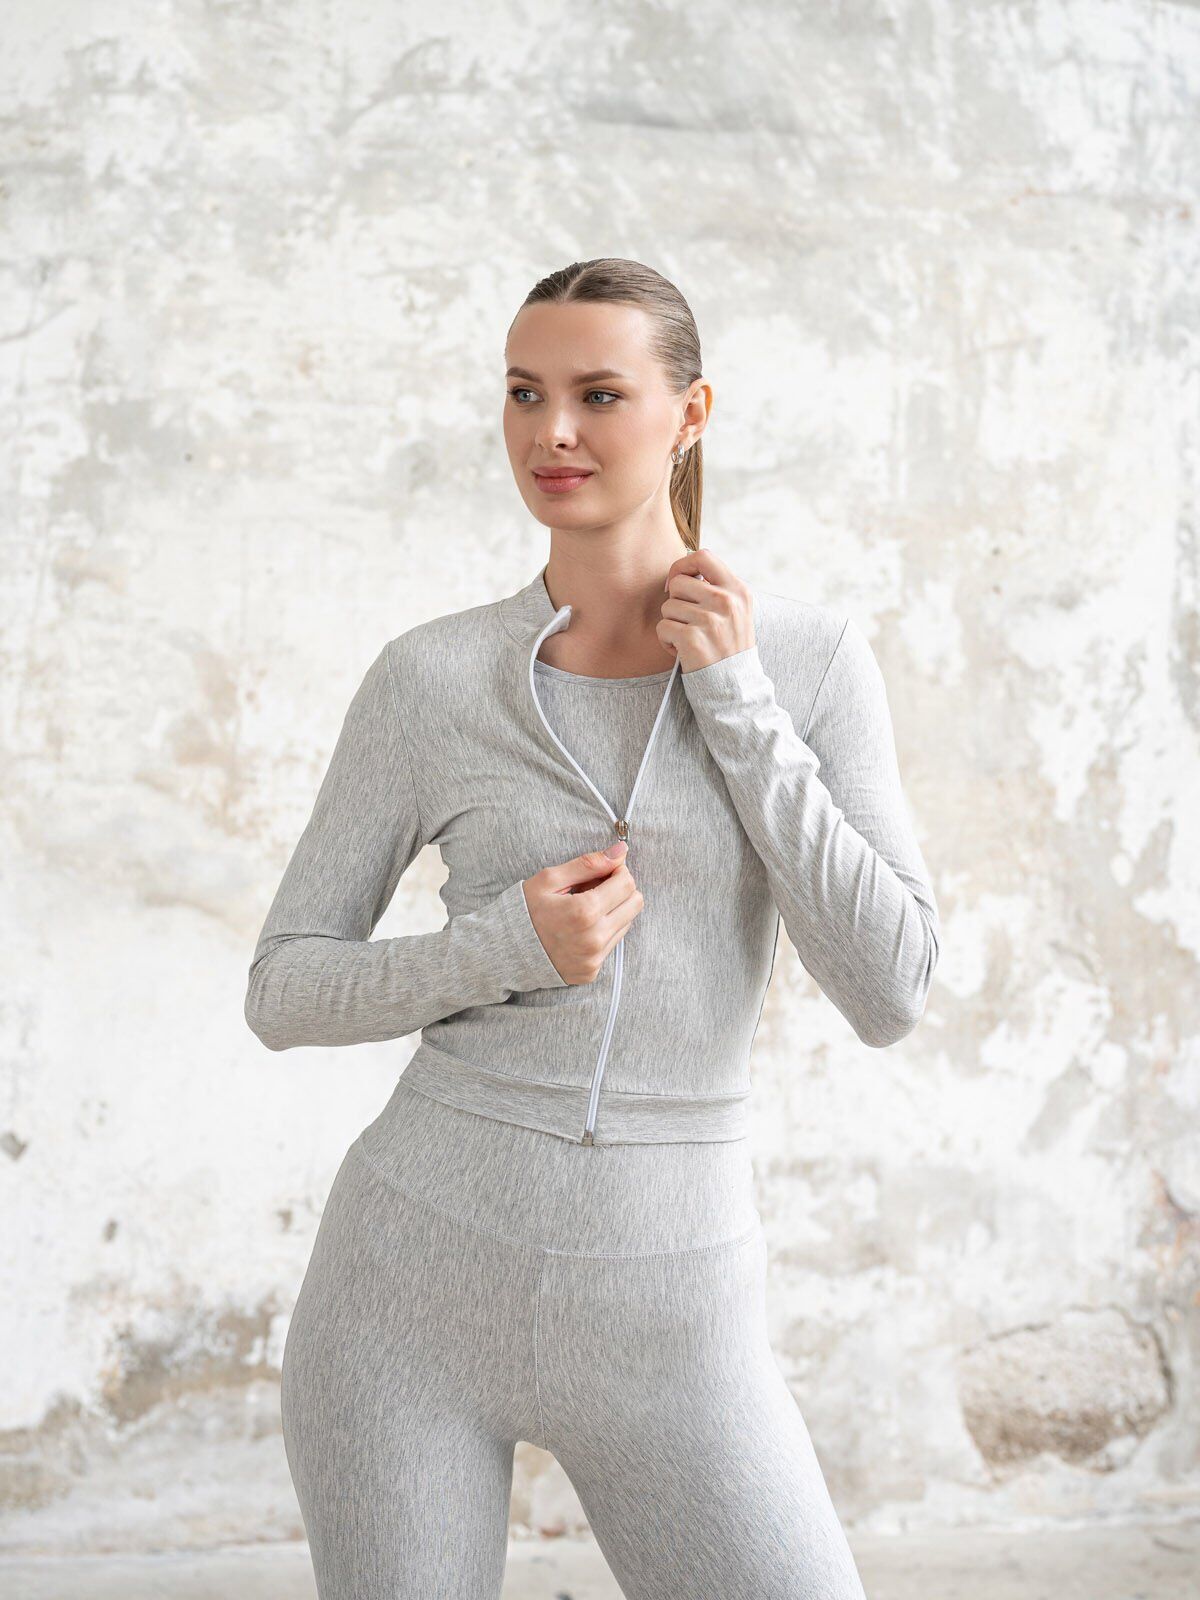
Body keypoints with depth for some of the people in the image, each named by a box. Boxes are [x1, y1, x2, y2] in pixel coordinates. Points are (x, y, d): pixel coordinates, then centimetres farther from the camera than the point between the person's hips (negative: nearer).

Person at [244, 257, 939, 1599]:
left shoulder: (811, 659, -1)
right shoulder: (431, 678, -2)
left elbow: (888, 994, -8)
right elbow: (285, 993, 1)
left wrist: (734, 699, -12)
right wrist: (504, 951, -17)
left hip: (664, 1306, 0)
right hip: (419, 1280, 0)